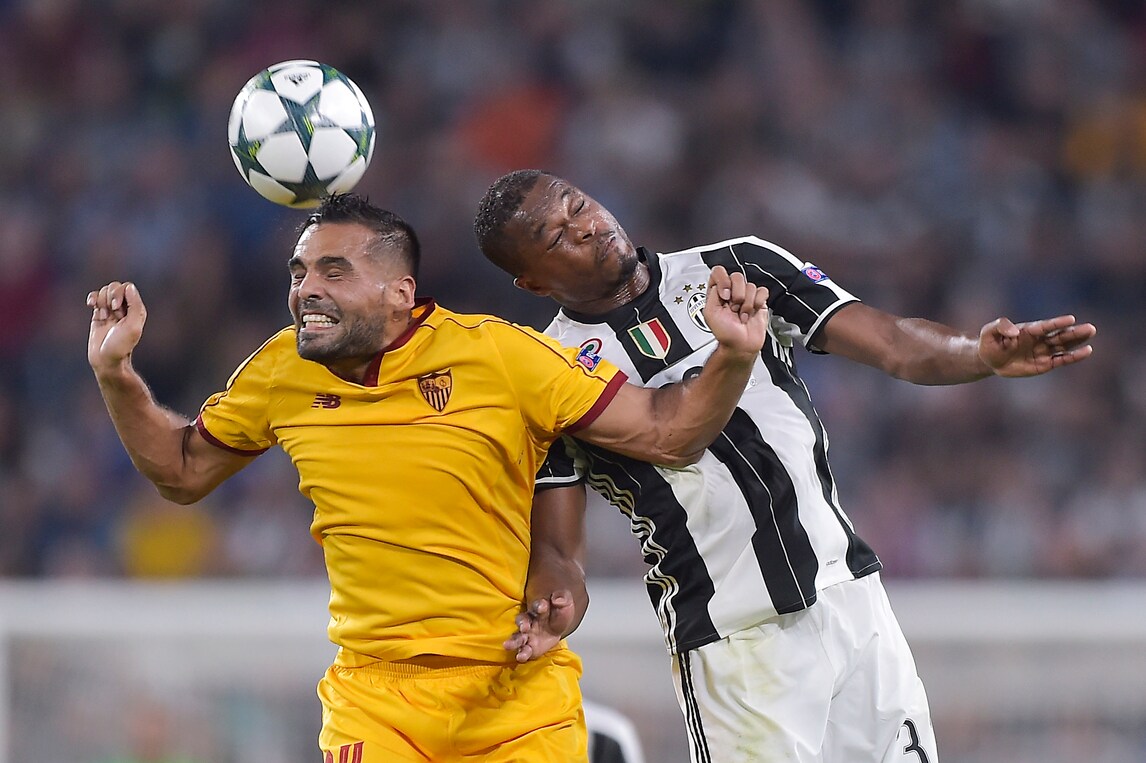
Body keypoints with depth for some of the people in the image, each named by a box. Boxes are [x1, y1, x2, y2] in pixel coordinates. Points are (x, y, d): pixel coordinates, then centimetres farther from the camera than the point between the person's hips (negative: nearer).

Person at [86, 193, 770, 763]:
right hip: (373, 700, 2)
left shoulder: (498, 354, -12)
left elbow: (668, 435, -10)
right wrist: (116, 373, 3)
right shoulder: (282, 373, 0)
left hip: (519, 693, -2)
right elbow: (183, 472, 16)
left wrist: (733, 357, -27)